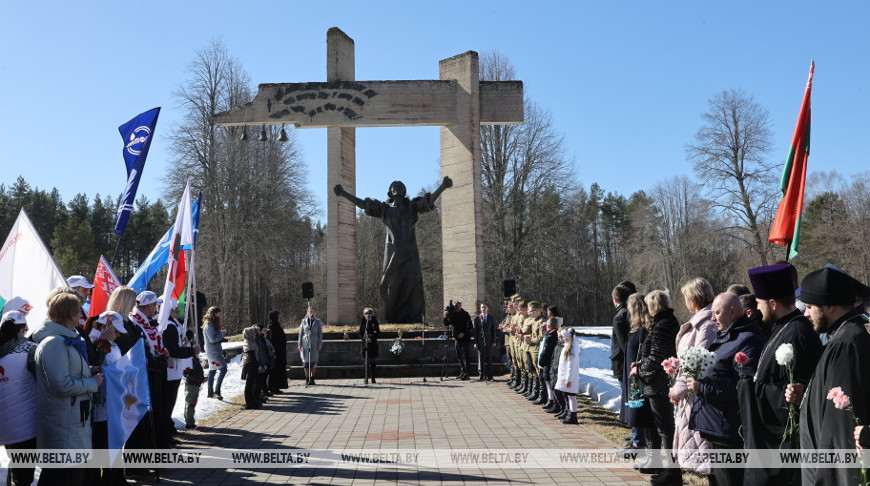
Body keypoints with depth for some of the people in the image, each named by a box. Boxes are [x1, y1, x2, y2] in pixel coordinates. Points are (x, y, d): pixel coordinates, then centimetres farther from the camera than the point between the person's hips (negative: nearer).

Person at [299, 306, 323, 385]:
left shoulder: (317, 321, 3)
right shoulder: (304, 321, 4)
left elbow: (320, 334, 4)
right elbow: (300, 333, 6)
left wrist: (320, 344, -3)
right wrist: (299, 344, 1)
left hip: (314, 343, 0)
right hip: (305, 343, 0)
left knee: (313, 362, 1)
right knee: (305, 361, -3)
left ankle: (312, 379, 10)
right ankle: (307, 379, 7)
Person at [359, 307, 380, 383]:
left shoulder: (374, 321, 2)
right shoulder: (362, 321, 6)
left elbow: (378, 332, -1)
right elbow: (360, 333, 7)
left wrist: (371, 338, -15)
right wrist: (364, 338, -11)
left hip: (373, 343, -1)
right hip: (365, 343, 1)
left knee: (373, 362, 0)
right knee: (366, 361, 1)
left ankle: (373, 378, 5)